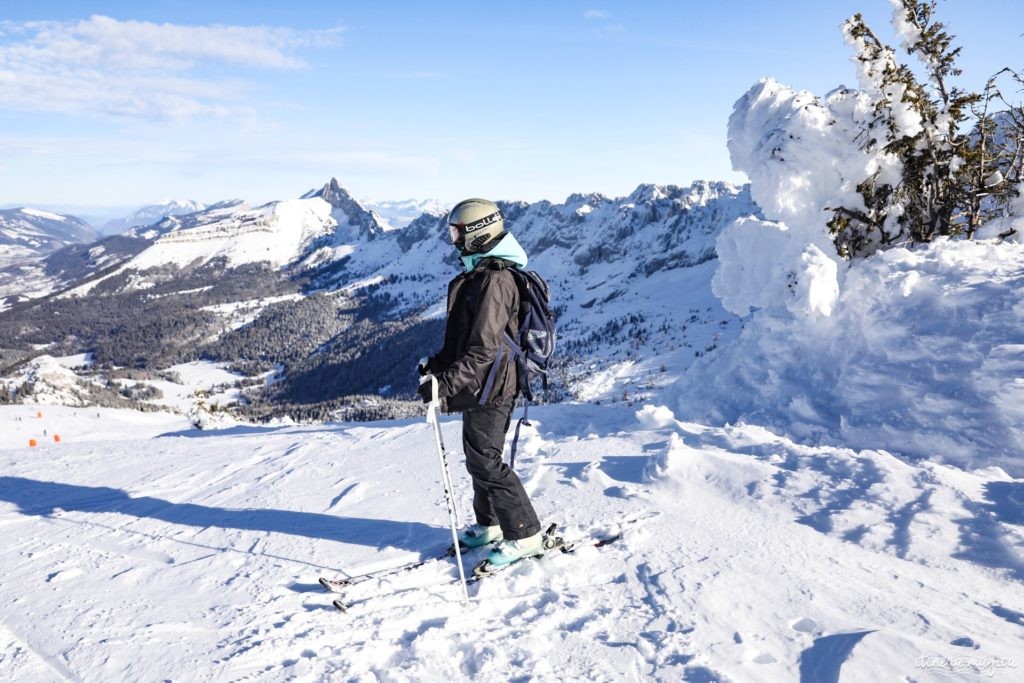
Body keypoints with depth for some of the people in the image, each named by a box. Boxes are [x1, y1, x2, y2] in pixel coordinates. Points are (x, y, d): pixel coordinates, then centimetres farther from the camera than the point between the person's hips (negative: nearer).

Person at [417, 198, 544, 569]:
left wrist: (446, 384, -29)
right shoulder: (480, 274, 13)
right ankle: (489, 524, 35)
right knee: (478, 458, 19)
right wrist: (437, 362, 15)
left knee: (486, 462, -3)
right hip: (480, 386, 10)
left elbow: (482, 349, -27)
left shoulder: (494, 280, -21)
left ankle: (525, 536, 8)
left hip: (488, 388, -10)